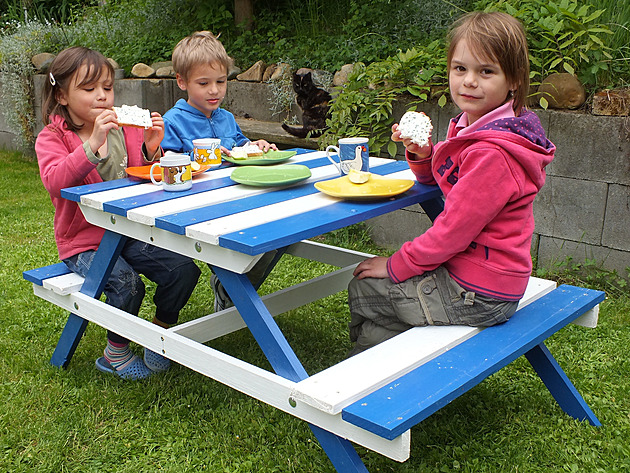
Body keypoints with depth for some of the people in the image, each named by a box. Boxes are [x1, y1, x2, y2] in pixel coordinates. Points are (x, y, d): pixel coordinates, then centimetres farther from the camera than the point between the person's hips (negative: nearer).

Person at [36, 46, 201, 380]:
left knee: (184, 269, -17)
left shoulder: (126, 129, 9)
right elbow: (55, 181, -24)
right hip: (85, 241, -4)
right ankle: (116, 351, -1)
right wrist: (93, 144, -34)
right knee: (126, 283, -29)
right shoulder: (51, 138, -2)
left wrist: (151, 150, -10)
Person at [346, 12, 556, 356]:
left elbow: (453, 230, -24)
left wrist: (398, 265, -11)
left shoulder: (492, 154, -28)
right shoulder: (471, 127, 4)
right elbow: (437, 179, 18)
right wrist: (422, 153, -5)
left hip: (479, 296, -9)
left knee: (362, 290, 7)